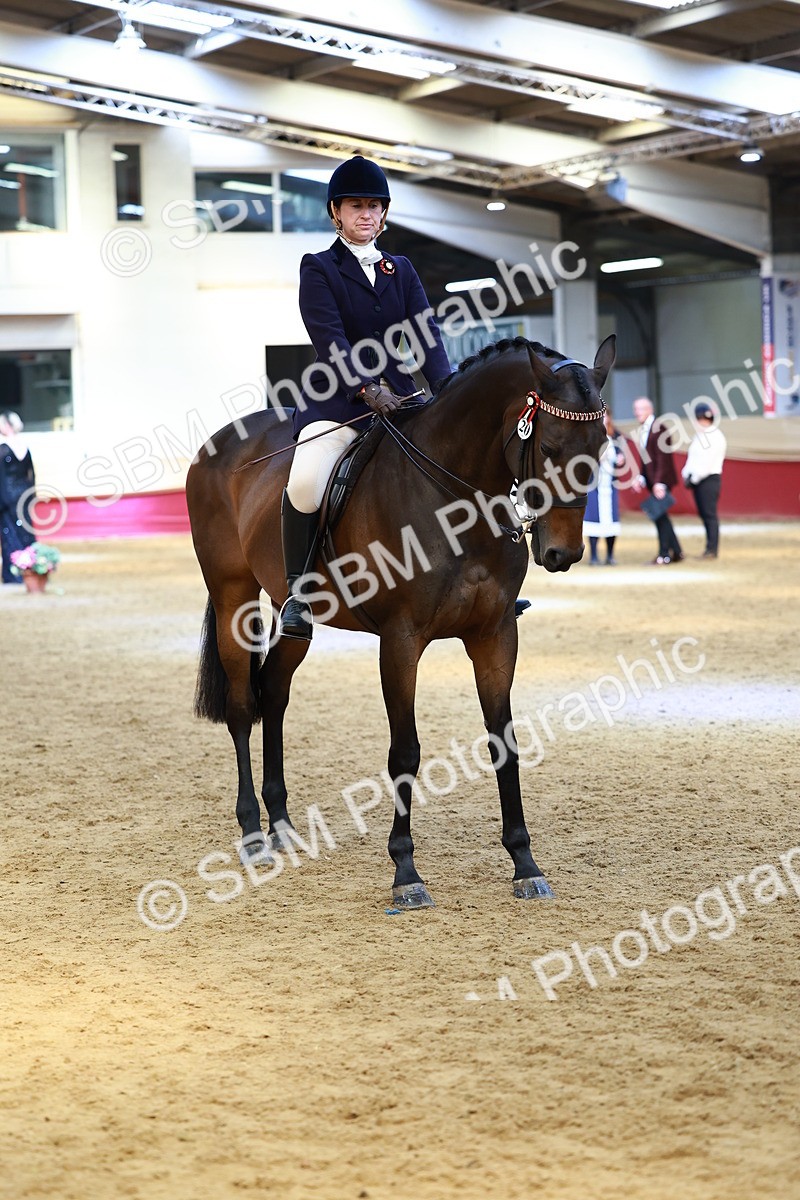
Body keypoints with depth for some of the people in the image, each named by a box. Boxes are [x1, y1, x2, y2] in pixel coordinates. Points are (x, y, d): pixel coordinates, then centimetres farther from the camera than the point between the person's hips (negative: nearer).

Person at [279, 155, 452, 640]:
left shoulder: (401, 269, 17)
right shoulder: (318, 268, 3)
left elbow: (427, 335, 5)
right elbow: (331, 340, -12)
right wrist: (367, 390, -26)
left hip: (397, 396, 5)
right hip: (337, 400, -5)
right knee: (306, 484, -31)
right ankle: (299, 590, -12)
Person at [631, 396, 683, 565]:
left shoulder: (658, 428, -14)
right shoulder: (643, 430, 13)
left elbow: (662, 458, -18)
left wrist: (659, 482, -22)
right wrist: (642, 478, 7)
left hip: (661, 480, -9)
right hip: (653, 481, 9)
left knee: (660, 515, -8)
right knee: (661, 516, 12)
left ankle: (664, 554, -4)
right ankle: (676, 552, 21)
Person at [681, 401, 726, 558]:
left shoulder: (716, 436, -10)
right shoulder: (698, 436, 17)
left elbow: (708, 462, -16)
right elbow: (691, 457, 18)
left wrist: (695, 478, -14)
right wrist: (687, 474, 4)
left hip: (709, 479, -8)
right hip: (696, 479, 8)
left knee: (709, 514, -8)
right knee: (703, 514, 8)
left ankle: (712, 549, -7)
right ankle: (710, 548, 10)